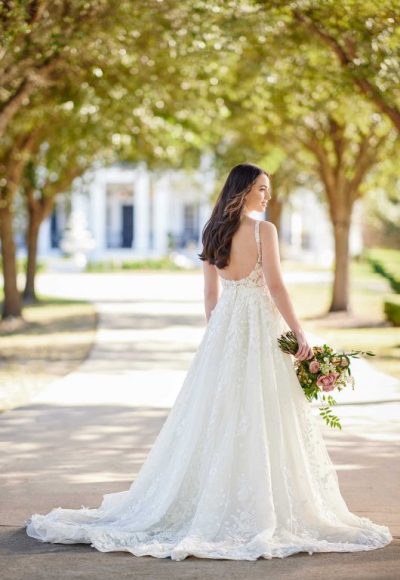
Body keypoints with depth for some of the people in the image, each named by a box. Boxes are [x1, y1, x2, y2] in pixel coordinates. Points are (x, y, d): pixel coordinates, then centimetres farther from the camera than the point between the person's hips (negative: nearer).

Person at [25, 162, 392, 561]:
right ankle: (262, 511, 0)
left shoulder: (213, 233, 9)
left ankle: (213, 504, 14)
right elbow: (275, 286, -15)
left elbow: (211, 293, 13)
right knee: (261, 421, -3)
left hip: (223, 329, 6)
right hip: (260, 328, -6)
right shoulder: (264, 231, -10)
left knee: (218, 417, 10)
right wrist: (299, 333, -11)